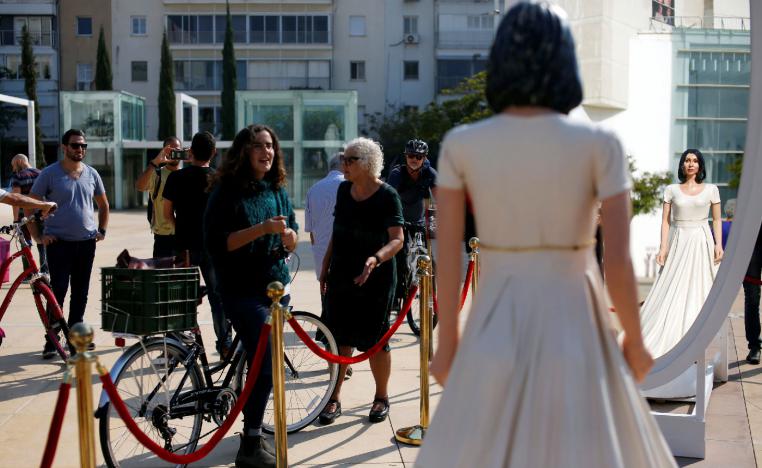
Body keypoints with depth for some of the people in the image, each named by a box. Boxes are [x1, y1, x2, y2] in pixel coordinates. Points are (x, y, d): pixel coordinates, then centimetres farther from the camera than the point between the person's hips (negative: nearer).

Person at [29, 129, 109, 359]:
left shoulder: (91, 174, 8)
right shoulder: (49, 174, -3)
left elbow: (103, 204, 22)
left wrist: (102, 230, 11)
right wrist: (37, 236, -7)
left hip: (86, 242, 4)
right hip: (59, 242, -4)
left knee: (81, 293, 10)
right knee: (58, 291, -8)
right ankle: (51, 340, 0)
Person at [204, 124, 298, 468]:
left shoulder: (278, 190, 9)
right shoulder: (227, 190, -9)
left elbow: (292, 244, 11)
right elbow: (217, 242, -17)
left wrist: (285, 232, -12)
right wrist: (261, 228, -24)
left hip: (276, 285, 6)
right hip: (242, 290, -6)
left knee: (262, 363, 12)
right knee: (265, 365, -13)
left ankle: (253, 432, 26)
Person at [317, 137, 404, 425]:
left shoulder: (387, 196, -11)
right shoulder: (344, 190, 7)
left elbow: (397, 239, -18)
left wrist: (375, 259, -35)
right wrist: (325, 267, 15)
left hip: (375, 280, -5)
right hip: (341, 276, 5)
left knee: (375, 340, 3)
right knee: (340, 337, 5)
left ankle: (381, 397, 21)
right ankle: (334, 399, 15)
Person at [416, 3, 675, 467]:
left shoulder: (459, 144, -5)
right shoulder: (601, 143, -10)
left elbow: (447, 253, -3)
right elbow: (619, 262, -12)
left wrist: (447, 342, 9)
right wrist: (635, 342, 4)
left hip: (496, 332, 1)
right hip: (574, 332, -1)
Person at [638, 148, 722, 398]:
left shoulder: (711, 189, 6)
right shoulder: (671, 190, 6)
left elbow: (717, 219, 8)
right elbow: (665, 221, 4)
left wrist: (719, 244, -3)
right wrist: (663, 247, -5)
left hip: (701, 244, 0)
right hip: (678, 244, 0)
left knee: (698, 292, 1)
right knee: (671, 294, -4)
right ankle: (669, 342, 0)